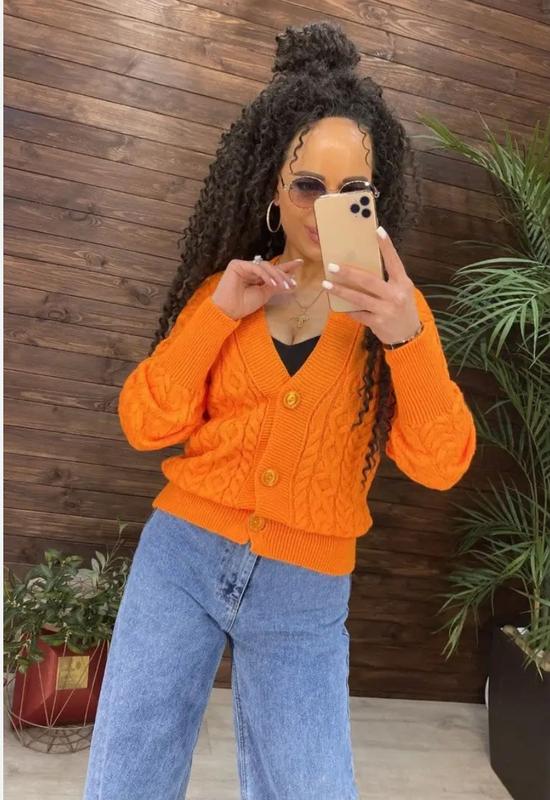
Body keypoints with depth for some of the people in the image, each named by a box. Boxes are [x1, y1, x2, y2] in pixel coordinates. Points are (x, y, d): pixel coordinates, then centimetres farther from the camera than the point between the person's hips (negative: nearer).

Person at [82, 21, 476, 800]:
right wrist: (217, 313, -14)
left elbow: (440, 464, -11)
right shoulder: (225, 288, 4)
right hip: (182, 555, 2)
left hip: (305, 596, -1)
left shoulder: (392, 306, -1)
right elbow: (146, 426, -3)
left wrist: (408, 339, -28)